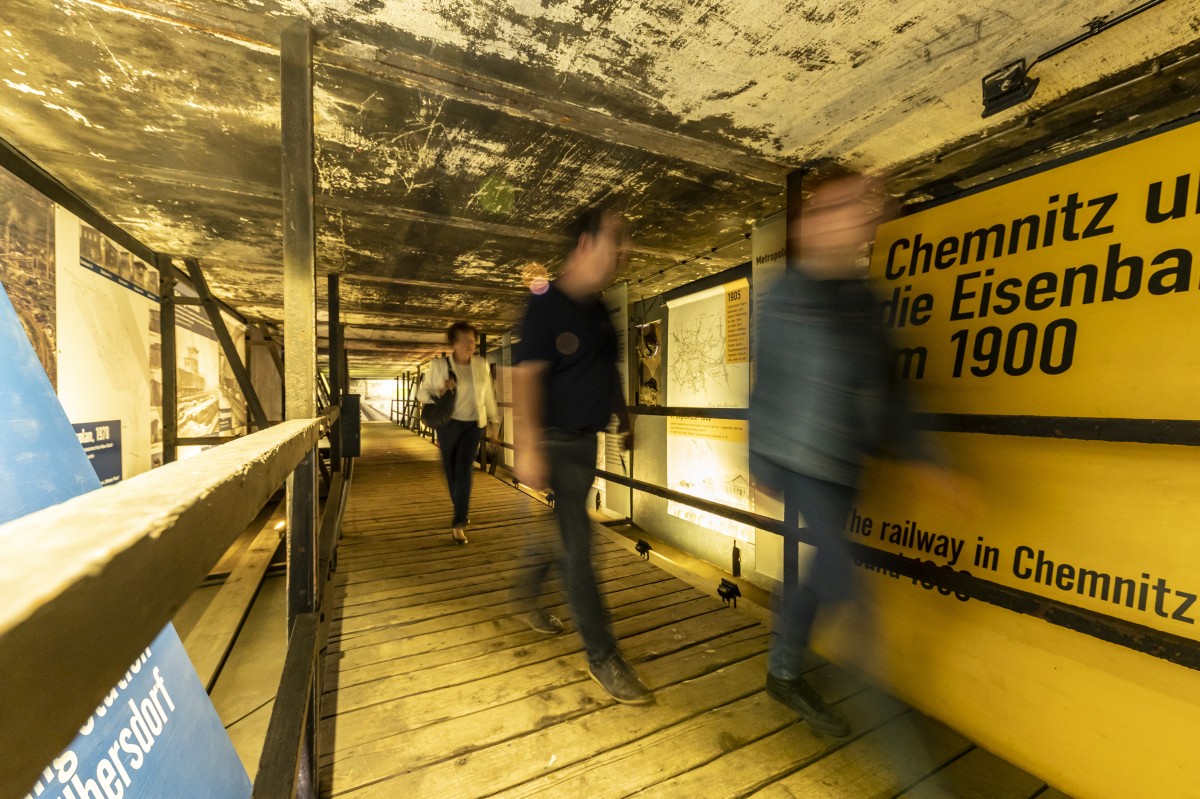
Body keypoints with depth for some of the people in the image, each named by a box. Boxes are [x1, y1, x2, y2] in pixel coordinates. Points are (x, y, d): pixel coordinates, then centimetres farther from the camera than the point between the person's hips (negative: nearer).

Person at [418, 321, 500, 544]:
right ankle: (463, 509, 38)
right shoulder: (439, 365, -8)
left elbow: (488, 394, 8)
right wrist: (439, 391, -23)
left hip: (474, 423, 0)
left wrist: (493, 420, 12)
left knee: (464, 470, -10)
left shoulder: (481, 364, -1)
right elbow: (422, 393, -3)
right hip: (448, 424, 0)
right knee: (451, 469, 11)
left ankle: (458, 523, -5)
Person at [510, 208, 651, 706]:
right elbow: (526, 376, -21)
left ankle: (526, 598, 46)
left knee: (556, 532, 21)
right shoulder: (547, 306, -14)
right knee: (577, 548, -2)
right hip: (556, 443, -8)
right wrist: (529, 448, -27)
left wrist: (623, 416, 20)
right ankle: (602, 657, 13)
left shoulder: (599, 311, 11)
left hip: (586, 441, 8)